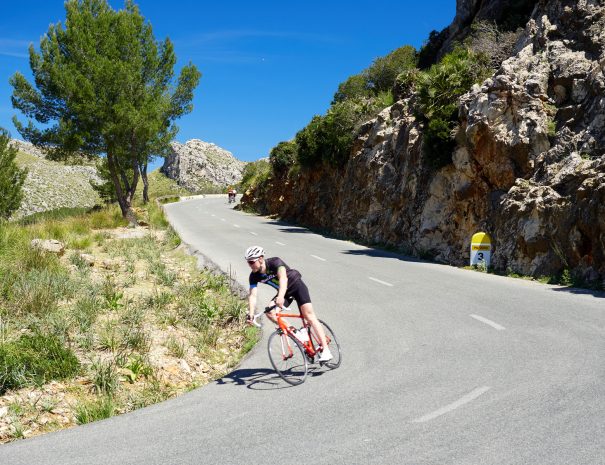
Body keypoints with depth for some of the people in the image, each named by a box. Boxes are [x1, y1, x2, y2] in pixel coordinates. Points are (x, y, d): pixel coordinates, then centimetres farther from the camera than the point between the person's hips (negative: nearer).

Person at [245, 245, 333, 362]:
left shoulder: (275, 262, -30)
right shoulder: (254, 276, -15)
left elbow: (283, 278, -46)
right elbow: (252, 295, -22)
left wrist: (280, 296, -63)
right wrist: (251, 313, -39)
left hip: (297, 286, -5)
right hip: (284, 292, 6)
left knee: (308, 315, -17)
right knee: (269, 311, -18)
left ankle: (326, 349, -18)